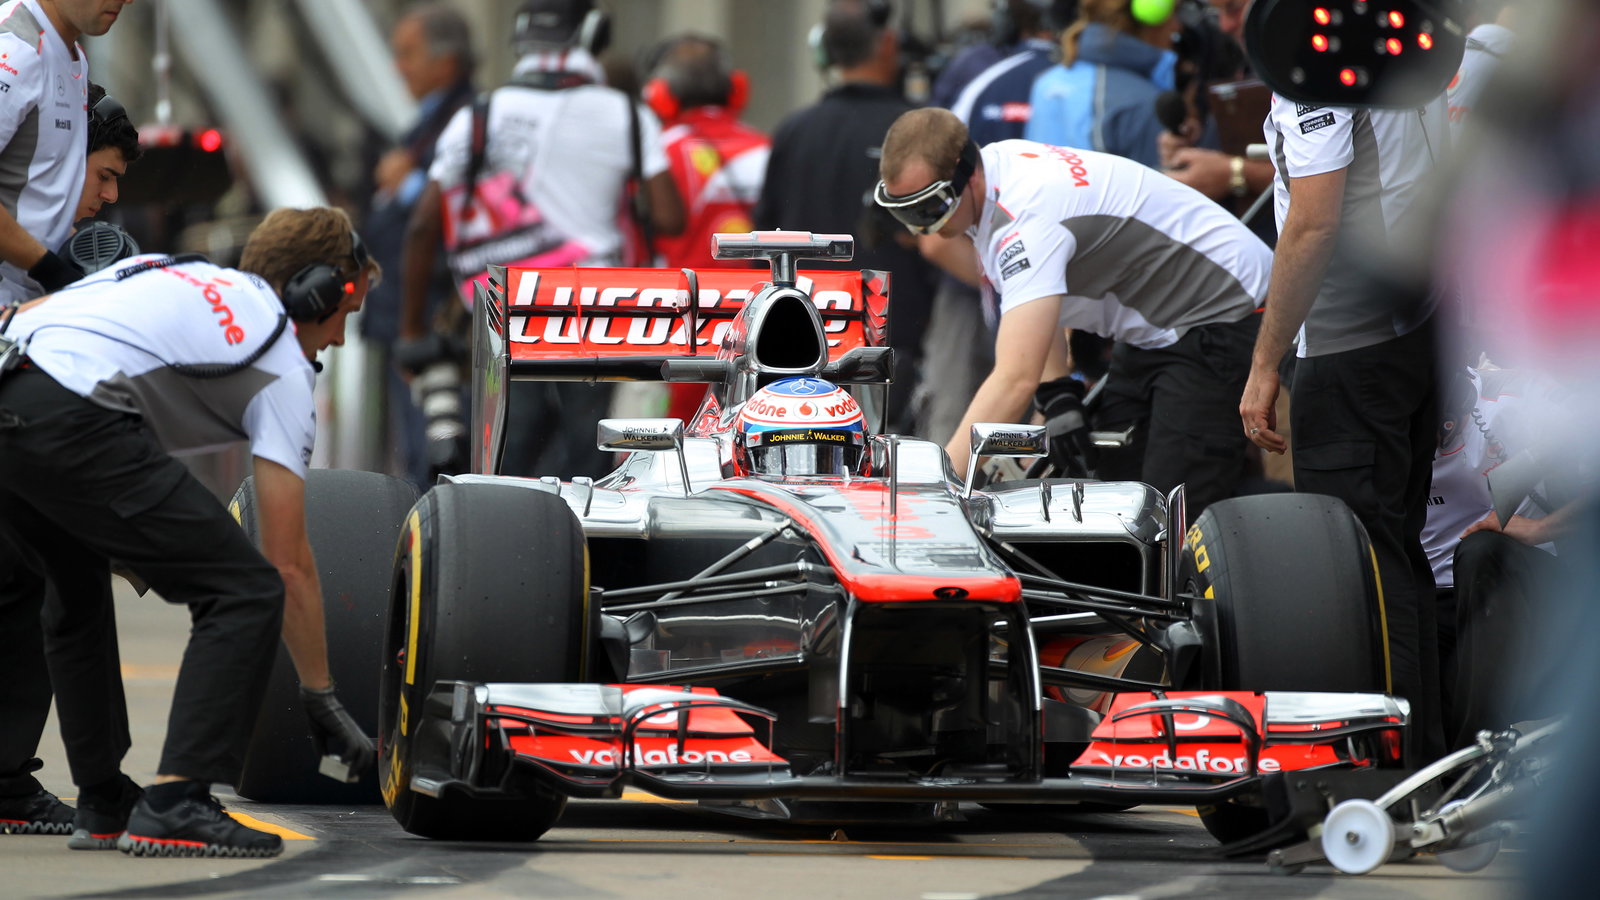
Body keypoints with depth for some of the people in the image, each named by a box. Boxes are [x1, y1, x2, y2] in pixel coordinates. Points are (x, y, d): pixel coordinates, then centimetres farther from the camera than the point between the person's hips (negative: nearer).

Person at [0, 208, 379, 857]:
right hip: (69, 421, -8)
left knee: (80, 595, 31)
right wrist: (321, 700, 20)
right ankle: (174, 805, -8)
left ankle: (103, 803, 30)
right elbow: (290, 565, 13)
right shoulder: (284, 366, 15)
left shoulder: (172, 273, 34)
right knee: (245, 593, 0)